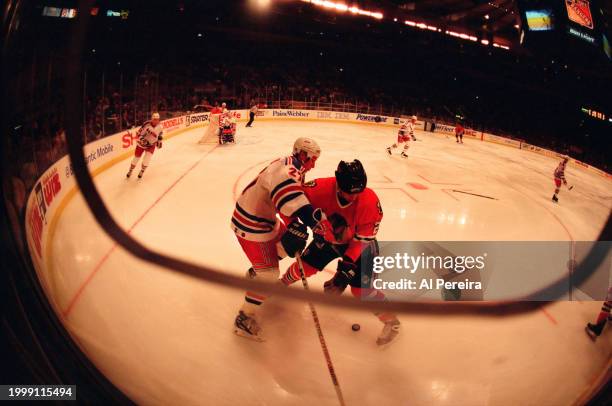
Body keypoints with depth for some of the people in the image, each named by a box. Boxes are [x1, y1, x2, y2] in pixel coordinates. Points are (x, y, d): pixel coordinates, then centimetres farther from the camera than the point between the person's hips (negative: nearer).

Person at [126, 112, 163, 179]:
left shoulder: (160, 126, -12)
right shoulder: (146, 124, -24)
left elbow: (160, 134, 8)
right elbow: (139, 133, -18)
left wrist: (159, 141, 2)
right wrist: (142, 138, -32)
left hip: (151, 145, 1)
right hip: (141, 143, -1)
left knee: (147, 158, -15)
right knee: (136, 158, 8)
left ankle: (142, 171, 11)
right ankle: (130, 171, 32)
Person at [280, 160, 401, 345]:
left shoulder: (370, 201, -34)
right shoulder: (323, 187, -30)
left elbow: (363, 238, -26)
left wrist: (347, 262, -31)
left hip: (358, 243, -3)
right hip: (327, 237, 3)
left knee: (360, 288, -11)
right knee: (304, 267, 1)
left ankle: (391, 321, 10)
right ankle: (282, 283, 36)